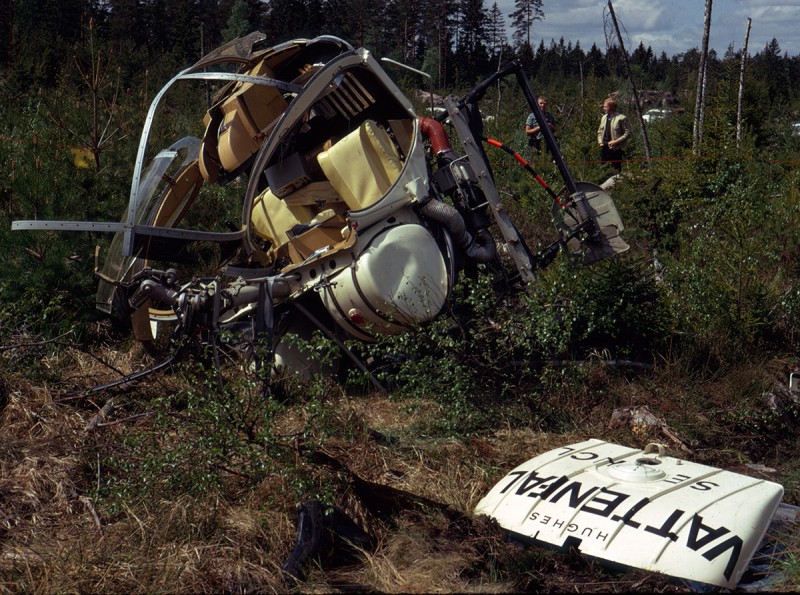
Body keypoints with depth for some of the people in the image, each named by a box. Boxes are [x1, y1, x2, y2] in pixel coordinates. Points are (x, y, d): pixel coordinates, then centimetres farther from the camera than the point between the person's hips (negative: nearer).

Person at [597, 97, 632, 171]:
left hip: (615, 149, -6)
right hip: (604, 148, 6)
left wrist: (616, 142, -18)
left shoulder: (621, 118, -10)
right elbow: (600, 131, 21)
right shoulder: (604, 117, 13)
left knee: (616, 170, 0)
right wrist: (600, 141, 3)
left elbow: (627, 133, -11)